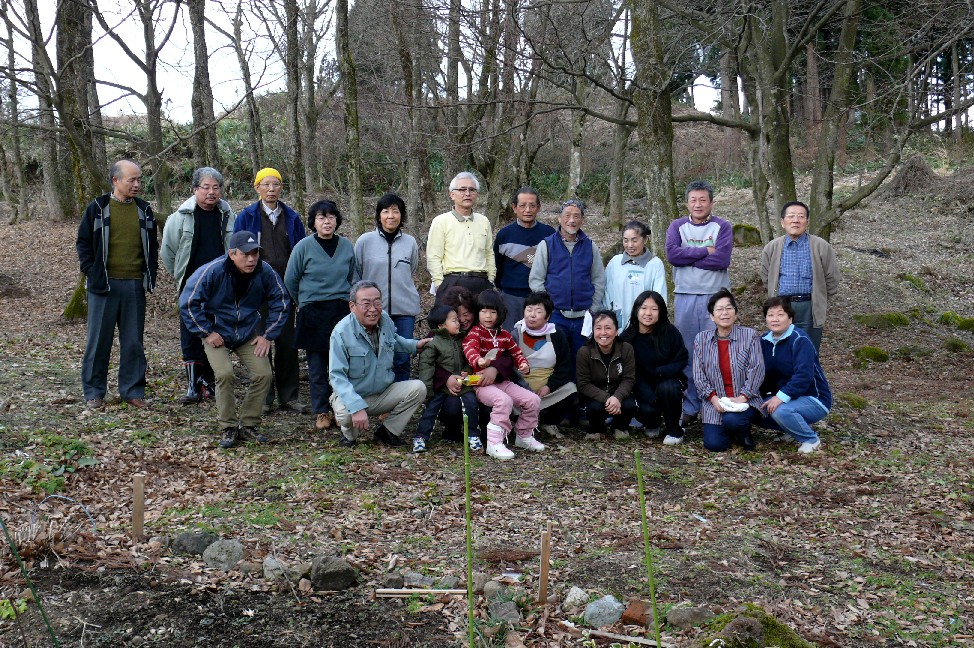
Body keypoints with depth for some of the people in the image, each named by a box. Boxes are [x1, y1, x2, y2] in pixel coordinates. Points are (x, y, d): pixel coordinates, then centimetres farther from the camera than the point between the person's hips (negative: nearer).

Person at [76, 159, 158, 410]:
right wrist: (91, 273, -4)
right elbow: (83, 243, 4)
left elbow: (152, 245, 17)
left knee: (134, 341, 7)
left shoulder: (144, 210, 9)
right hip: (105, 285, -3)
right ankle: (93, 392, 14)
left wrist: (150, 274, 8)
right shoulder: (97, 208, -1)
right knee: (99, 339, 4)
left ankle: (132, 390, 17)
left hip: (135, 285, 3)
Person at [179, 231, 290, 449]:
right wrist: (206, 332, -15)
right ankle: (228, 428, -6)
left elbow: (281, 303, 1)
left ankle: (248, 425, 6)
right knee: (225, 374, -23)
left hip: (249, 334, 3)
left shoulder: (265, 272, -13)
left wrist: (268, 335, -3)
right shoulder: (213, 271, -22)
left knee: (263, 374, -12)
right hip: (217, 334, -3)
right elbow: (188, 303, -15)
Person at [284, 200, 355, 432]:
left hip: (342, 311, 2)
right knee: (317, 365, 2)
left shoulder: (347, 246, 4)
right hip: (312, 314, -2)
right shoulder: (304, 246, -4)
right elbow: (290, 280, 5)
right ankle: (321, 412, 10)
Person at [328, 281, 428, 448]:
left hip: (384, 393, 5)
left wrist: (415, 345, 5)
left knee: (418, 388, -16)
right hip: (352, 396, -5)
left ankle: (387, 432, 2)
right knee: (345, 413, -37)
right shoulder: (342, 332, -21)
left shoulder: (386, 321, -3)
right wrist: (357, 407, -38)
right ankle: (350, 435, 3)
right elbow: (337, 376, -26)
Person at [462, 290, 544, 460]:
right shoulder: (475, 332, -6)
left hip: (503, 382, 7)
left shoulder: (504, 335, 13)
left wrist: (523, 364, -2)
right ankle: (494, 443, -30)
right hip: (482, 384, -7)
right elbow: (470, 349, -25)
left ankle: (524, 436, 16)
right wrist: (479, 361, -48)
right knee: (504, 400, -36)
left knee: (533, 400, -4)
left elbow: (516, 352, 21)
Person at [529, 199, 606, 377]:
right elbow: (535, 279, 1)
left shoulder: (590, 246, 7)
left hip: (583, 316, 2)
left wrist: (593, 309, 4)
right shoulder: (546, 245, 1)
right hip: (555, 315, -2)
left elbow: (599, 280, 11)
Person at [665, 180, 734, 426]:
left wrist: (687, 256, -8)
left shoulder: (723, 227, 3)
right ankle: (689, 406, 13)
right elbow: (672, 254, -8)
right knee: (687, 353, 5)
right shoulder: (677, 226, 9)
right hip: (684, 297, 2)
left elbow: (721, 260, -12)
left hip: (715, 297, -2)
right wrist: (705, 251, -9)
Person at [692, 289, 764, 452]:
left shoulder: (749, 335, -1)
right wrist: (713, 398, -14)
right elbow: (698, 374, 0)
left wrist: (742, 397, -18)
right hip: (715, 401, 2)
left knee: (732, 420, -34)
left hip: (744, 400, -2)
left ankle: (744, 433, 4)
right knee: (713, 445, -13)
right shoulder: (701, 339, 5)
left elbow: (757, 369, -8)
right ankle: (731, 432, 22)